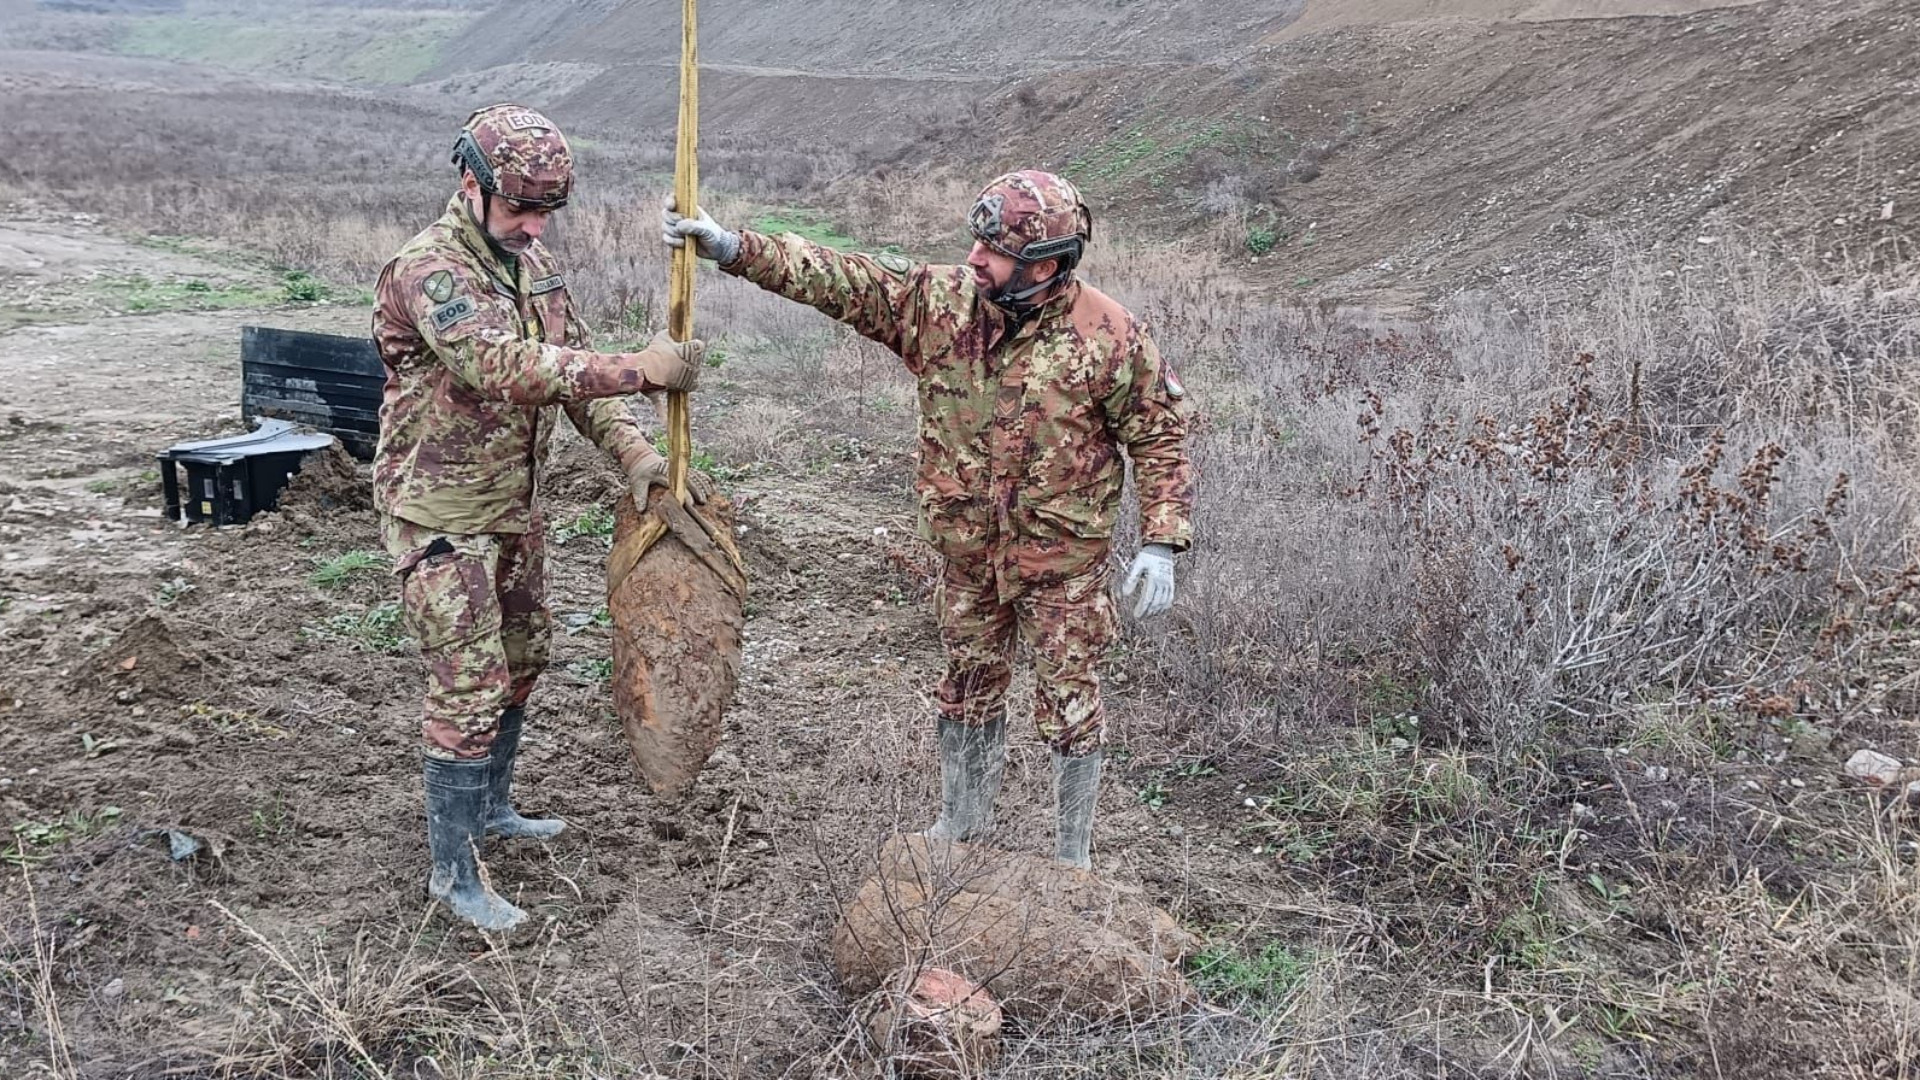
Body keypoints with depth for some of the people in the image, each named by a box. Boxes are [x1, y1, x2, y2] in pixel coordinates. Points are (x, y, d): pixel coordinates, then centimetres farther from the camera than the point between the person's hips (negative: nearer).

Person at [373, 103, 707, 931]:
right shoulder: (429, 271, -22)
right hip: (441, 514, -9)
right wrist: (641, 369, -41)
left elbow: (573, 364, 4)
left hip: (513, 505, 9)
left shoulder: (534, 263, 6)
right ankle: (453, 872, 9)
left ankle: (491, 807, 40)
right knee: (468, 687, -5)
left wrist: (635, 452, -12)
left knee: (521, 659, 20)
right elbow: (506, 367, -38)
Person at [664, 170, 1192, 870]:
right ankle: (961, 824, 41)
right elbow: (840, 280, -9)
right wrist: (730, 247, -17)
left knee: (1069, 706, 7)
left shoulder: (1109, 336, -16)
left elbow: (1160, 437, -9)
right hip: (967, 552, 4)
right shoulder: (939, 300, -7)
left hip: (1063, 559, -4)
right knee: (969, 689, 20)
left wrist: (1160, 543, -14)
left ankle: (1073, 855, 26)